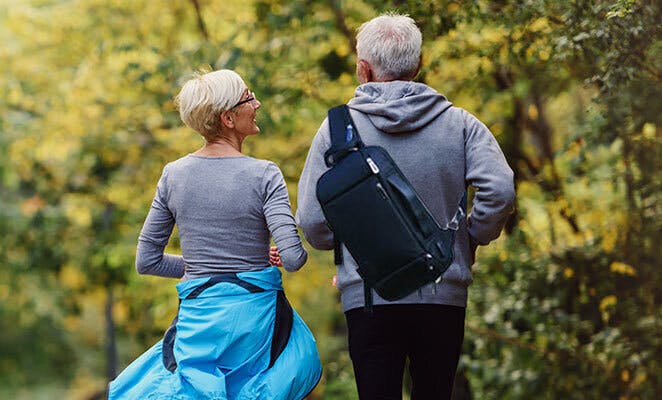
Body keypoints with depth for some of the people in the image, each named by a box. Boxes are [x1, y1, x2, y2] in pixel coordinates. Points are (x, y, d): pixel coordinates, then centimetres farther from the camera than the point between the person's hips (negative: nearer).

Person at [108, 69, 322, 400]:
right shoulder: (263, 175, -9)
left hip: (197, 315, 3)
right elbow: (292, 258, -15)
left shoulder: (173, 175, 3)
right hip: (255, 313, -3)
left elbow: (146, 261, 8)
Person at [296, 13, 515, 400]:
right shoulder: (460, 124, 2)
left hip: (368, 297, -2)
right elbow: (500, 190, -12)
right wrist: (470, 241, 5)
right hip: (445, 295, 2)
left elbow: (313, 222, -3)